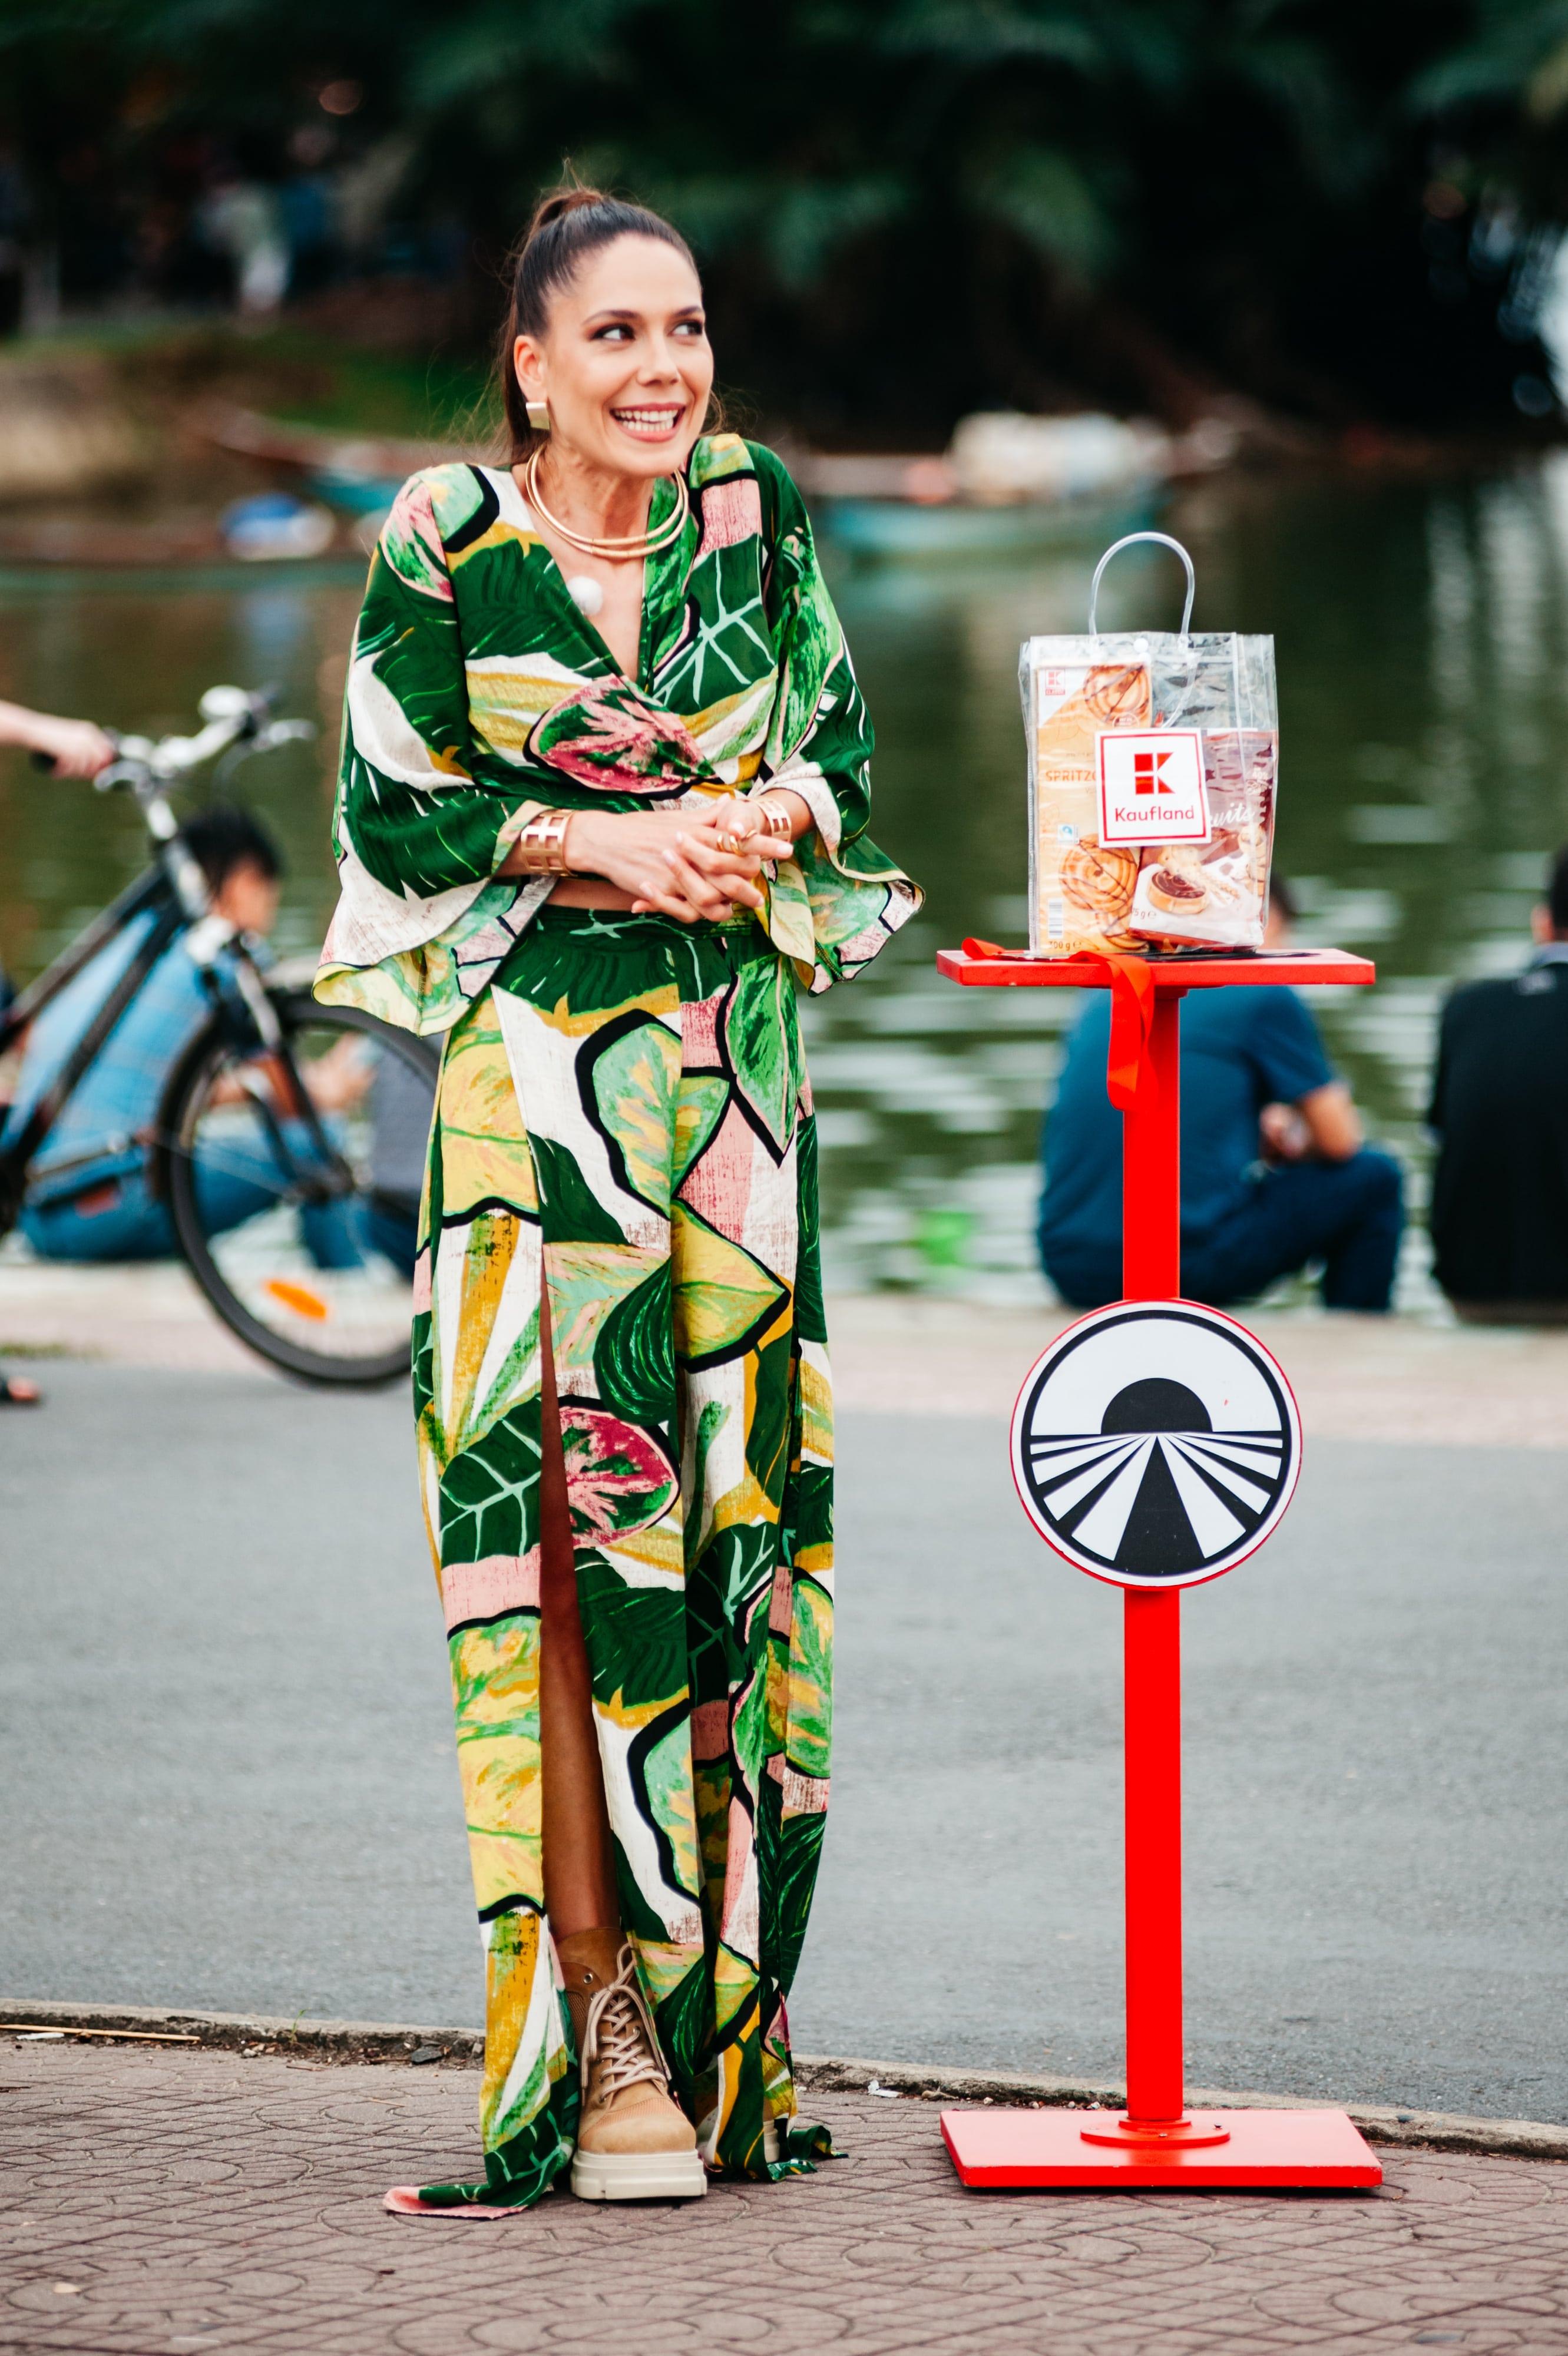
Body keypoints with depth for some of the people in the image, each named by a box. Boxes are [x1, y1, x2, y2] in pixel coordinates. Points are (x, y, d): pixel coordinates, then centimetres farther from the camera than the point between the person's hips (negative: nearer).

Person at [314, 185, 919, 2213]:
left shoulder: (757, 511, 8)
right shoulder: (443, 540, -1)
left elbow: (838, 756, 12)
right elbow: (393, 808, -1)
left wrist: (755, 823, -9)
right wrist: (598, 844, -12)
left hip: (735, 1057, 3)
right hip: (533, 1058, -3)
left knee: (731, 1495, 1)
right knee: (566, 1500, -9)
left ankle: (716, 1998, 8)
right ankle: (593, 1990, -6)